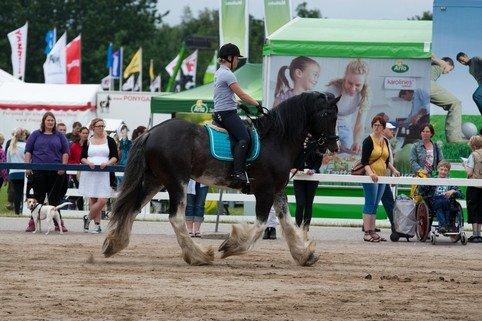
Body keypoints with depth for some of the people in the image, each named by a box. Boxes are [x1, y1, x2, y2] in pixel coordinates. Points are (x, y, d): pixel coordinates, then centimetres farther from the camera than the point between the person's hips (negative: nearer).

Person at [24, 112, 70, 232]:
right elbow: (28, 151, 9)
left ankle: (58, 223, 5)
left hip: (56, 171, 1)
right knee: (38, 197, -1)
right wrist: (27, 166, -1)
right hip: (38, 171, 0)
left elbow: (65, 152, 10)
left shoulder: (60, 136, 12)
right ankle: (33, 222, 3)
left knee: (55, 198, 2)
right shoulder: (36, 135, 11)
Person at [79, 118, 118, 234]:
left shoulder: (110, 141, 8)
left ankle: (88, 218, 9)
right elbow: (82, 158, 10)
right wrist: (88, 162, -11)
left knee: (102, 200, -12)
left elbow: (115, 157, 4)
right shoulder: (88, 142, 11)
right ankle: (97, 225, 9)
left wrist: (108, 163, -14)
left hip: (105, 173, -1)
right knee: (93, 200, 1)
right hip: (90, 174, 1)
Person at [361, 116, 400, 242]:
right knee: (370, 204, -9)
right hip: (370, 177, -7)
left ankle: (372, 232, 9)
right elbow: (364, 161, -14)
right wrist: (370, 173, -28)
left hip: (382, 176, 7)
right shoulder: (368, 141, -8)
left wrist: (394, 170, 12)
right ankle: (367, 233, -11)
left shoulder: (385, 141, 14)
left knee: (375, 205, 8)